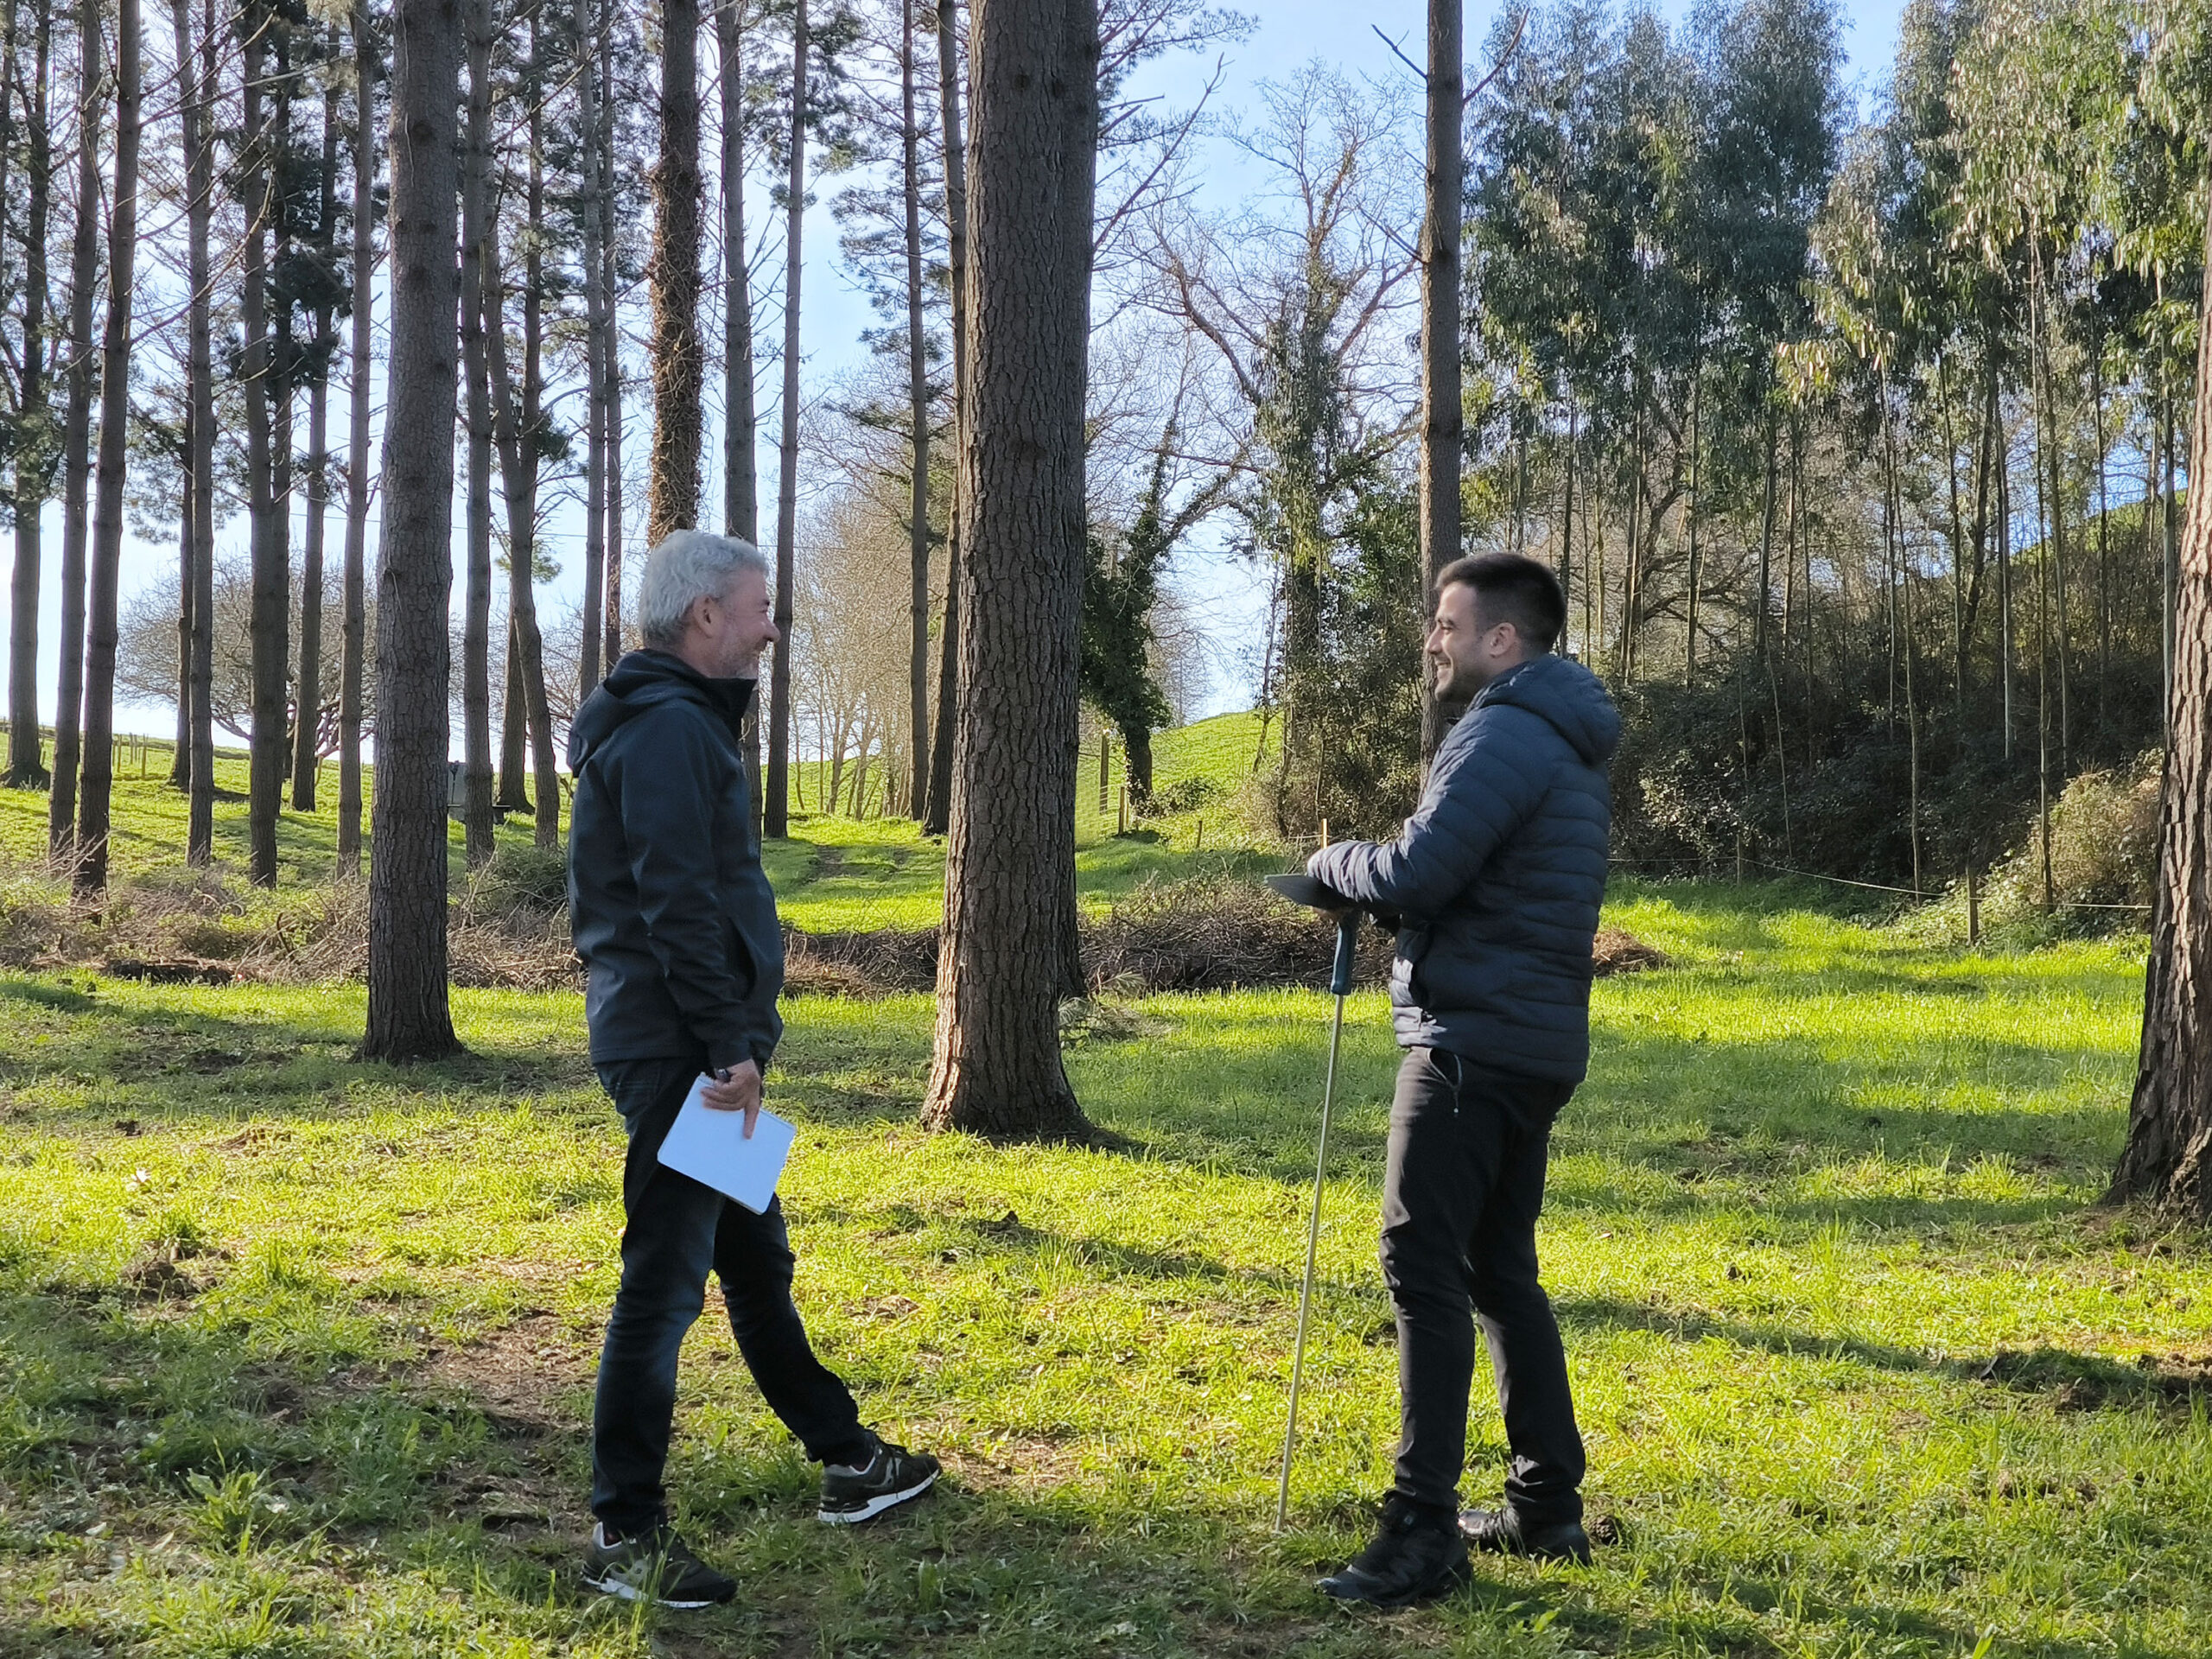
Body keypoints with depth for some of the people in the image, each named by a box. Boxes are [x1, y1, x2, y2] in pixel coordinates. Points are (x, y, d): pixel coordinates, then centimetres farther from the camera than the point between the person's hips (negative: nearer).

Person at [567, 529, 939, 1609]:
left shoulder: (680, 723, 18)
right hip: (676, 1048, -11)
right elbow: (679, 907, -23)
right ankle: (625, 1536, -1)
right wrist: (728, 1044, -21)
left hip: (686, 1047, 11)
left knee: (755, 1256, 18)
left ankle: (847, 1460, 31)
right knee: (666, 1280, -7)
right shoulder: (671, 729, -15)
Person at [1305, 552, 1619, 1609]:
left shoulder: (1503, 738, -14)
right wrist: (1379, 896, 8)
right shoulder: (1563, 743, 19)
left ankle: (1423, 1531, -9)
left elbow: (1417, 871, -22)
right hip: (1535, 1040, 10)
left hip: (1476, 1038, -10)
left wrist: (1331, 863, -3)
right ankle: (1548, 1504, 20)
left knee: (1425, 1268, -9)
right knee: (1500, 1270, 15)